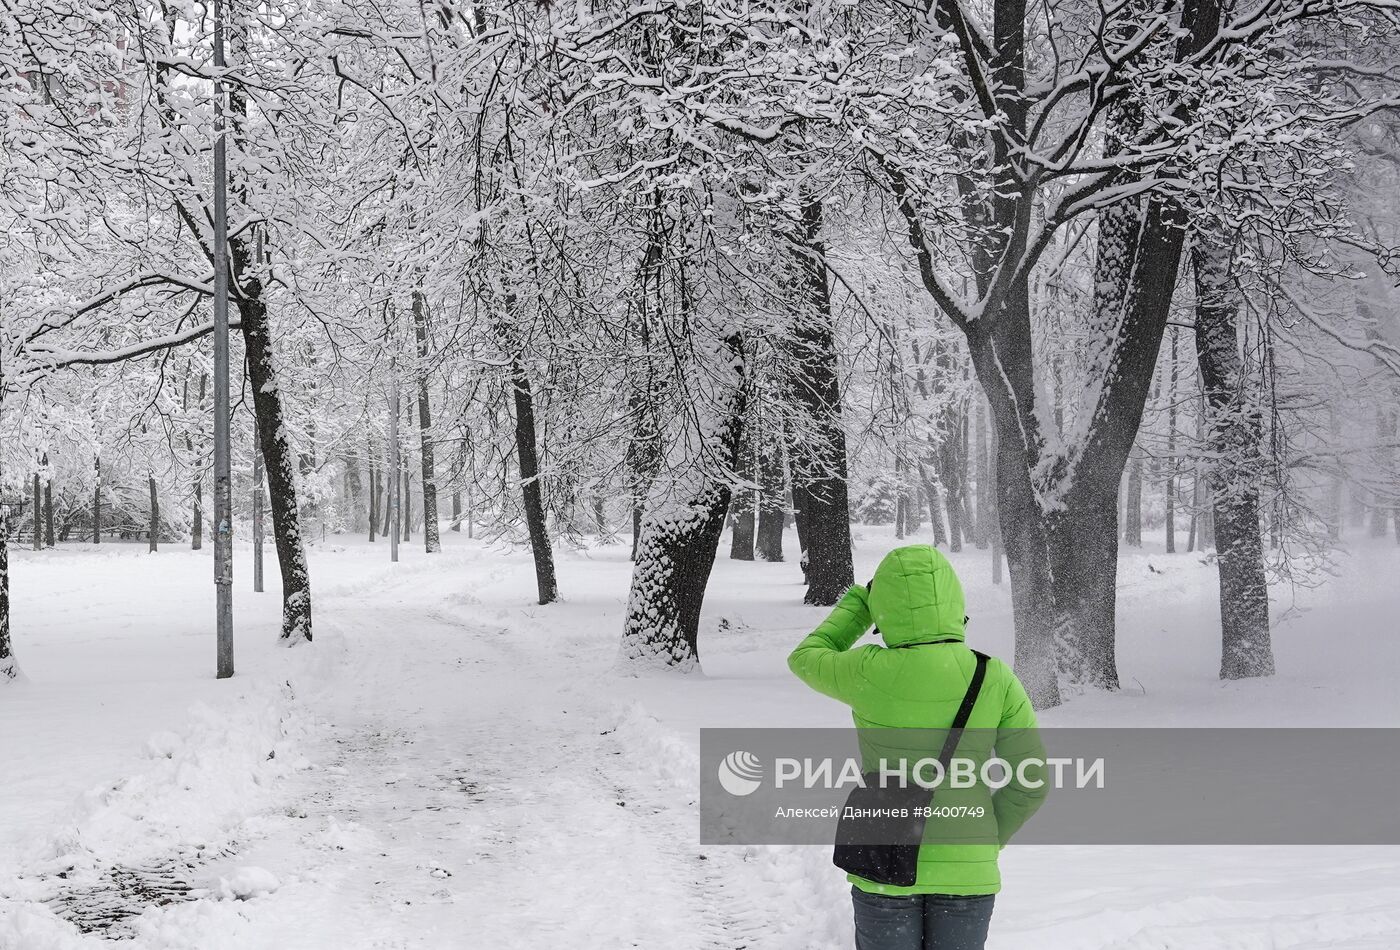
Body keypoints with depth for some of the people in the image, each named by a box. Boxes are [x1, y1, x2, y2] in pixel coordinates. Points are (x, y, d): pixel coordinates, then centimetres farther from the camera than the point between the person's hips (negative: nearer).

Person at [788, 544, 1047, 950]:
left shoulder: (870, 674, -14)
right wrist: (986, 838, 11)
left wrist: (859, 603, 17)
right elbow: (1031, 780, -3)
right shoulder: (995, 680, -9)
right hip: (967, 871, 1)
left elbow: (805, 659, 8)